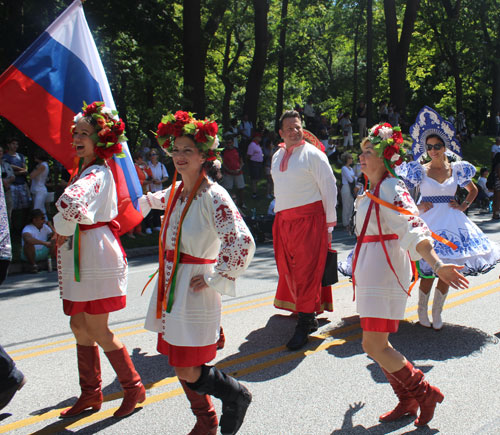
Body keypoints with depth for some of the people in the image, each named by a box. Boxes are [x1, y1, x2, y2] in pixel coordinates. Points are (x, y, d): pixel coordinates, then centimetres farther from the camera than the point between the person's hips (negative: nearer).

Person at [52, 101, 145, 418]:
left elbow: (71, 202, -38)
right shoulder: (86, 170, 14)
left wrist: (62, 230, -21)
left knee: (97, 330, -1)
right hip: (81, 258, 10)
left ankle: (134, 388, 15)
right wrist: (64, 232, 11)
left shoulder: (98, 173, -18)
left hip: (97, 258, -10)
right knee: (79, 326, 14)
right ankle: (91, 393, 26)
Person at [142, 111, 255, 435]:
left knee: (187, 370, -5)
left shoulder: (213, 196, -18)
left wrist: (214, 278, -20)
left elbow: (243, 244, -28)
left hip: (194, 289, -8)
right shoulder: (177, 190, 7)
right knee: (180, 364, 16)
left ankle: (236, 396, 22)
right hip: (170, 286, 8)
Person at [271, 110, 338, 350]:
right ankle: (301, 308, 32)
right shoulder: (277, 156, 14)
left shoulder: (313, 154, -6)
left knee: (306, 270, -8)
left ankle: (305, 323, -4)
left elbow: (329, 187, -6)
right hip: (283, 219, 7)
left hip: (309, 218, -7)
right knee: (288, 268, 12)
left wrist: (329, 222, -7)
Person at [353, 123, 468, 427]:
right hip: (372, 272, 9)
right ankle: (408, 401, 25)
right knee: (376, 344, 12)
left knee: (374, 345, -9)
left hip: (385, 272, -9)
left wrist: (437, 265, -41)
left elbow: (414, 230, -27)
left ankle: (425, 391, 8)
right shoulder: (373, 191, 14)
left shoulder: (390, 189, -14)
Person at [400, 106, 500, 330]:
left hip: (451, 222, 3)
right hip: (429, 222, -3)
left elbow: (473, 190, 22)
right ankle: (422, 310, 16)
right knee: (429, 271, -6)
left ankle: (437, 312, 19)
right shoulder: (421, 171, -2)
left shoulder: (457, 169, 6)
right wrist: (416, 206, -8)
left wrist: (464, 205, 7)